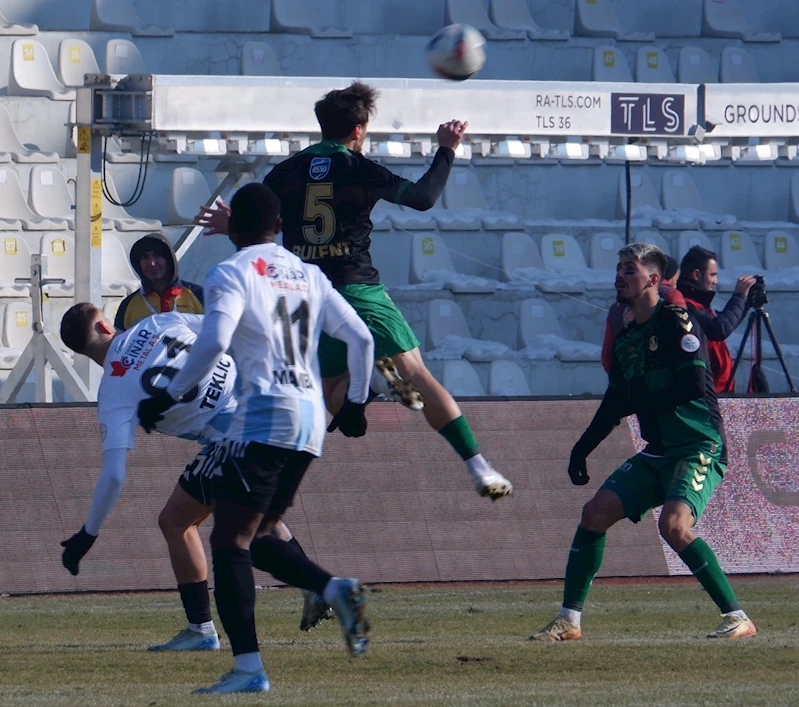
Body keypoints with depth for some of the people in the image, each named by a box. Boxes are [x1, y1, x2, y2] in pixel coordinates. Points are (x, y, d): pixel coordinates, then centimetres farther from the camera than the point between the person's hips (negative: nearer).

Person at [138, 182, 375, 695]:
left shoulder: (232, 274, -3)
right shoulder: (310, 277, 17)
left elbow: (213, 343, -18)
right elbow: (361, 339, 13)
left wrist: (168, 397, -9)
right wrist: (356, 403, 25)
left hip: (264, 415, -7)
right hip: (311, 420, 7)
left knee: (230, 542, -6)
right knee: (256, 537, 19)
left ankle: (248, 668, -16)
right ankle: (337, 589, -5)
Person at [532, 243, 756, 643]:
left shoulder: (676, 322, -11)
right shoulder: (626, 338, 15)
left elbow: (694, 386, -19)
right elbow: (616, 402, 24)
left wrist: (640, 402, -11)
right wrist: (582, 449, 20)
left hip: (700, 448, -8)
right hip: (658, 452, 8)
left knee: (673, 524, -28)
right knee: (596, 512, 1)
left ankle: (737, 618, -19)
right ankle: (569, 620, 8)